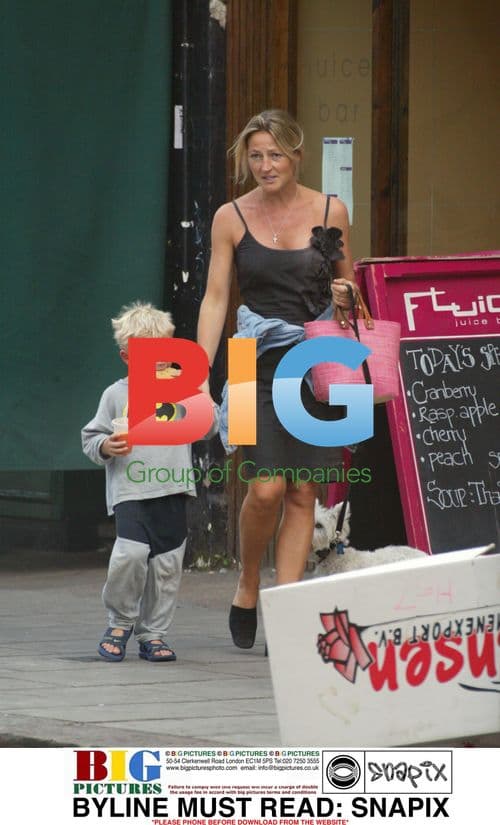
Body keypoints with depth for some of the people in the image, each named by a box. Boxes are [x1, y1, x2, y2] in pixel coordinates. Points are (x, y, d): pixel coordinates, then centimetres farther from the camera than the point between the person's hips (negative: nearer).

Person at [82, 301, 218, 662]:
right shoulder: (117, 394, 8)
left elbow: (208, 429, 6)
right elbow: (91, 436, 11)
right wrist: (106, 446, -10)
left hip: (172, 490, 3)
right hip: (130, 489, -2)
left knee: (166, 564, 2)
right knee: (131, 552, -21)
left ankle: (153, 633, 14)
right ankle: (120, 623, -1)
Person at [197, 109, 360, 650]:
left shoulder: (330, 212, 5)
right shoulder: (231, 218, 2)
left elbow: (348, 283, 18)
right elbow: (215, 297, 0)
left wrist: (344, 296, -6)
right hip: (258, 364, -2)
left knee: (303, 495, -1)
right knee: (267, 487, -14)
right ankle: (247, 586, 11)